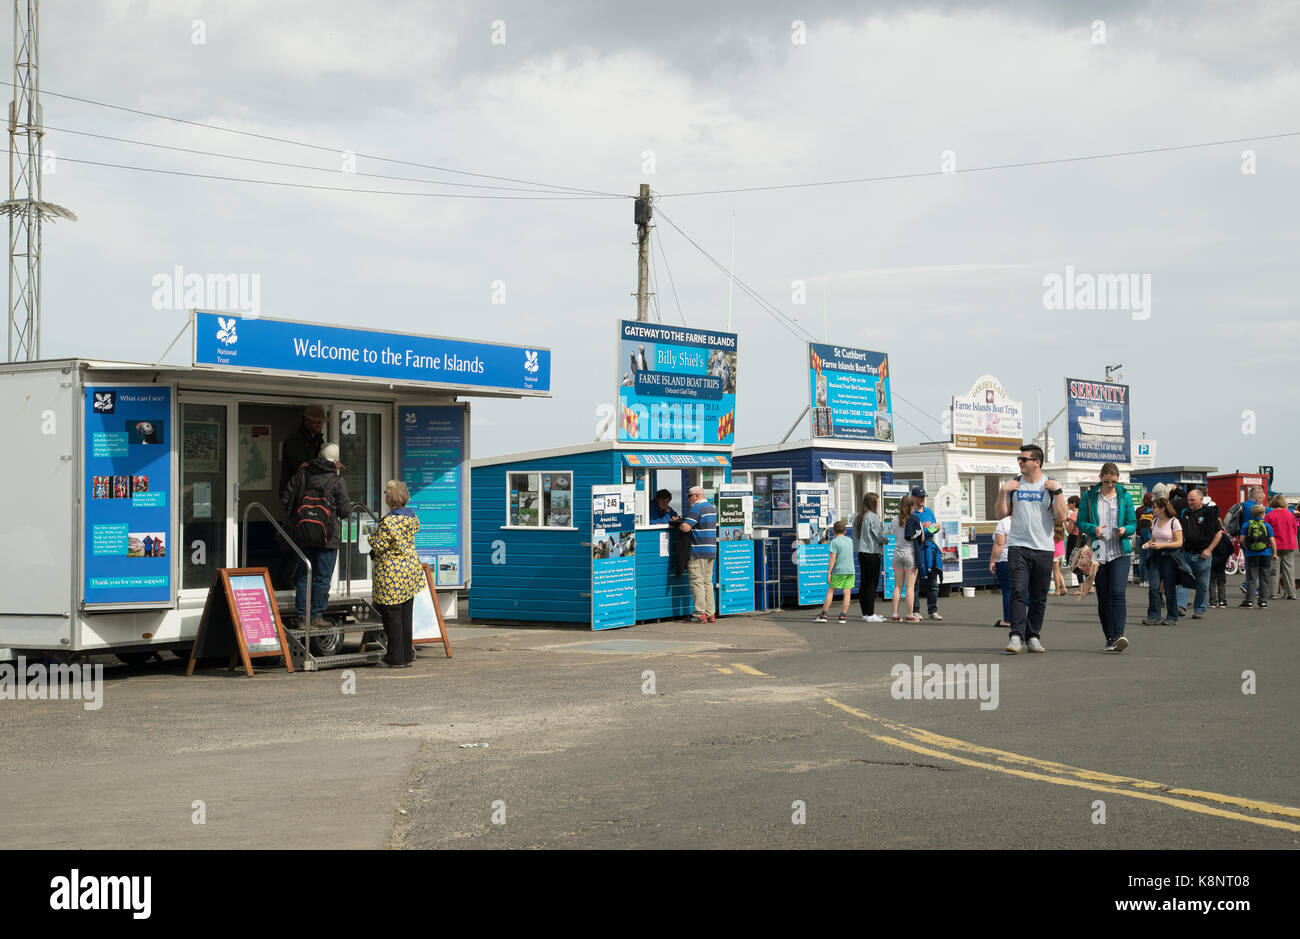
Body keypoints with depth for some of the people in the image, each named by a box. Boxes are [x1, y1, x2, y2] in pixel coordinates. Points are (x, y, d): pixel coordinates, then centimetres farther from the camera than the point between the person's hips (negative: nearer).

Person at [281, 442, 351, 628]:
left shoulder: (302, 474, 4)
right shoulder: (338, 481, -8)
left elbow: (285, 500, 6)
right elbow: (345, 510, -5)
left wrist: (295, 517, 20)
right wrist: (349, 507, 17)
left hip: (302, 535, 4)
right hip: (326, 536, -4)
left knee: (304, 576, 12)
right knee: (322, 578, 5)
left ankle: (302, 615, 13)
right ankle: (316, 616, 7)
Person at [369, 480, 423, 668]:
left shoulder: (389, 521, -21)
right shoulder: (411, 515, 4)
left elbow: (378, 546, -18)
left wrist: (373, 535, 3)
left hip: (391, 573, -8)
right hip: (410, 569, 8)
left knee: (391, 614, 1)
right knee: (406, 614, 14)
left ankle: (396, 658, 5)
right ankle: (407, 654, 19)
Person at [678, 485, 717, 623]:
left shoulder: (696, 508, -14)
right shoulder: (711, 507, 16)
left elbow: (685, 527, -22)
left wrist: (679, 524, 1)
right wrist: (682, 520, 19)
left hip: (698, 551, -9)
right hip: (711, 550, 9)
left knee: (697, 582, -5)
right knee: (708, 582, 12)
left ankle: (700, 614, -7)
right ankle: (710, 614, 12)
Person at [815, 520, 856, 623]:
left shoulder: (834, 542, -6)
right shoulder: (850, 540, 10)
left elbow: (833, 559, -11)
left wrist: (828, 573, -10)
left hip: (839, 571, -4)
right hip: (850, 570, 4)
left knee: (830, 591, 3)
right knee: (847, 592, 1)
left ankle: (823, 615, 3)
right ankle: (843, 616, -1)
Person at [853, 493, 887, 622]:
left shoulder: (858, 517, 11)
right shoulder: (873, 517, -14)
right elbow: (879, 535, -12)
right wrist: (887, 539, 9)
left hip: (861, 552, 8)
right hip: (872, 552, -8)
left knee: (864, 583, 12)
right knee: (872, 583, -5)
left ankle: (865, 612, 17)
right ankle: (870, 614, -5)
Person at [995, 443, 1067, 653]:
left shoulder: (1051, 485, 4)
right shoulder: (1014, 484, 9)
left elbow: (1061, 517, -5)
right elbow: (1000, 514, 8)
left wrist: (1058, 491, -11)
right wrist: (1003, 492, -4)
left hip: (1043, 549, 0)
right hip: (1018, 547, 0)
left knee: (1039, 597, 5)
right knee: (1018, 592, -13)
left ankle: (1033, 637, 14)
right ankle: (1016, 636, -17)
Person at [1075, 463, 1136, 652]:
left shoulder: (1124, 496, 8)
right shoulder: (1089, 496, 7)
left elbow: (1133, 523, 10)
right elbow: (1081, 522, 6)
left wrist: (1125, 530, -12)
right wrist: (1093, 529, -15)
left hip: (1120, 553, -1)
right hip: (1098, 554, 1)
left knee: (1118, 592, -18)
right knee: (1103, 598, 4)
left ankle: (1119, 635, -25)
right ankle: (1109, 638, 12)